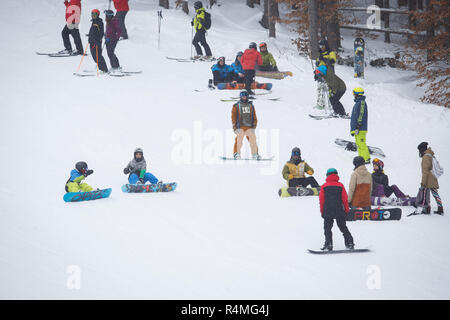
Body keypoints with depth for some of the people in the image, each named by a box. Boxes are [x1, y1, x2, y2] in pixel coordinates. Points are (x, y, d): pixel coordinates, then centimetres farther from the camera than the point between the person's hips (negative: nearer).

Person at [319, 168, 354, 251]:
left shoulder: (324, 186, 2)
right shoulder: (340, 185, 3)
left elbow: (321, 200, 4)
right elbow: (345, 199, 3)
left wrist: (322, 211, 11)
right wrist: (347, 210, 11)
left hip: (327, 212, -1)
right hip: (339, 211, 1)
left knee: (327, 228, 4)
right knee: (343, 227, 9)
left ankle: (328, 243, -10)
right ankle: (349, 242, 2)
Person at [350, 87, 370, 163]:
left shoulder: (361, 102, -13)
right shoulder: (358, 103, 18)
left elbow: (361, 116, -19)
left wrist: (357, 128, -22)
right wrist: (353, 128, 23)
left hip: (360, 129, -10)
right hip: (357, 129, 10)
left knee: (361, 144, -10)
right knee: (359, 144, 12)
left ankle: (366, 159, -9)